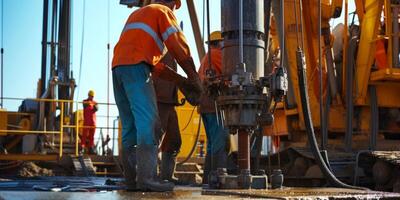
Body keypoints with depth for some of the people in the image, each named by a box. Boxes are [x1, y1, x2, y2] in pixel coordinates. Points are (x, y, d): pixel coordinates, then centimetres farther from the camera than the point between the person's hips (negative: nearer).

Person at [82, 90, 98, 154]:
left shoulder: (95, 102, 12)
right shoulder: (85, 101, 3)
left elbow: (96, 109, -5)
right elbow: (85, 105, -20)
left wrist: (95, 106, -28)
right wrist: (89, 103, -41)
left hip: (93, 121, 4)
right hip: (86, 121, -4)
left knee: (92, 135, 4)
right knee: (85, 134, -9)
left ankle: (91, 147, 7)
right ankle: (82, 147, -11)